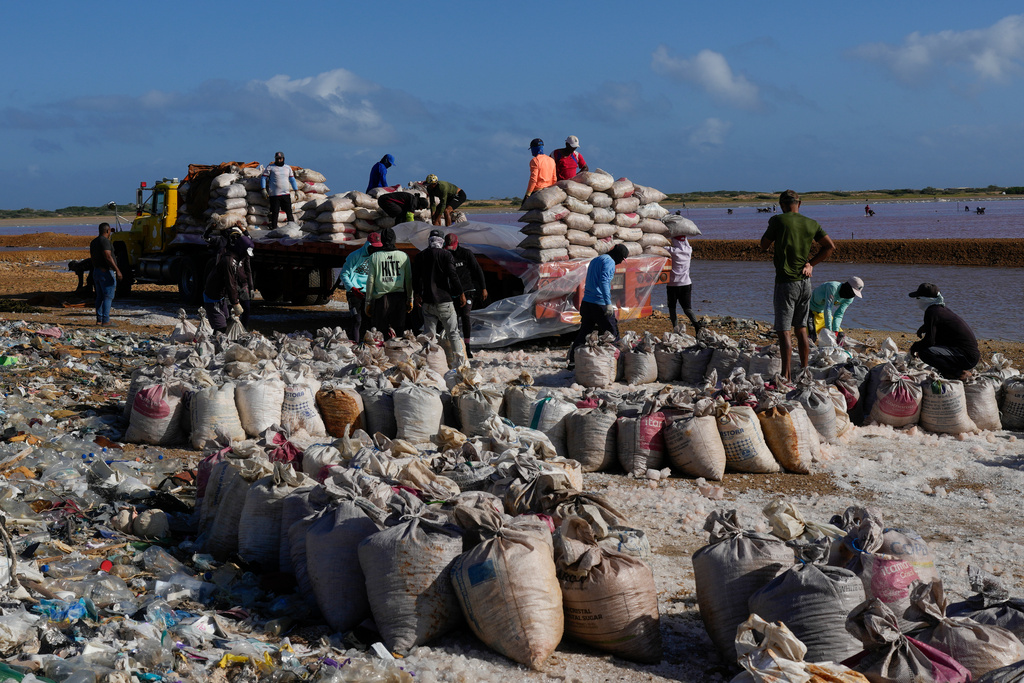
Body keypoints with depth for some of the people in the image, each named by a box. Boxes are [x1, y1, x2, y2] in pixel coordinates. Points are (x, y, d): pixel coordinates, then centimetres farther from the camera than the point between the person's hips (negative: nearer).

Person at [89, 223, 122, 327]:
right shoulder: (105, 241, -14)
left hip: (96, 271, 9)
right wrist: (117, 270, -25)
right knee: (108, 297, -8)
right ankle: (105, 321, -12)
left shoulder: (93, 242, 14)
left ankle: (99, 320, 13)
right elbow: (108, 257, -24)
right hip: (106, 272, -9)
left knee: (100, 297, 13)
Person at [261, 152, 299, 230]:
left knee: (289, 211, 3)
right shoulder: (270, 168, 2)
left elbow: (292, 180, 22)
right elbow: (263, 178, 3)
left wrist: (296, 191, 17)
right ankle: (274, 228, 2)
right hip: (274, 194, -4)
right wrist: (263, 189, -8)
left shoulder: (288, 168, 15)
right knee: (274, 212, -4)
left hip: (286, 194, 4)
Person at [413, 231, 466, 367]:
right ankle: (459, 361, 4)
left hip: (427, 301, 3)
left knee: (428, 334, 8)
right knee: (452, 332, 4)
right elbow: (453, 276, -11)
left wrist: (418, 294, 28)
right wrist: (461, 294, 0)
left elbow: (415, 278, 13)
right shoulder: (446, 255, -7)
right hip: (444, 300, -3)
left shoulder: (420, 256, 6)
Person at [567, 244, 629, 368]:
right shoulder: (609, 262, -8)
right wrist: (608, 303, -28)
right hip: (600, 303, -8)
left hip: (586, 302, 8)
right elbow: (604, 281, -22)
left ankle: (573, 360, 8)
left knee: (584, 331, 11)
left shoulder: (595, 260, 21)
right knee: (612, 332, 2)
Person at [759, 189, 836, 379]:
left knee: (784, 330, -6)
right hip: (805, 281, 5)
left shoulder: (778, 220, -8)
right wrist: (811, 263, 7)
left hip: (786, 281, -5)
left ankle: (786, 376, -13)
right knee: (801, 329, 15)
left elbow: (763, 246, 1)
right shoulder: (812, 224, 6)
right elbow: (830, 246, 7)